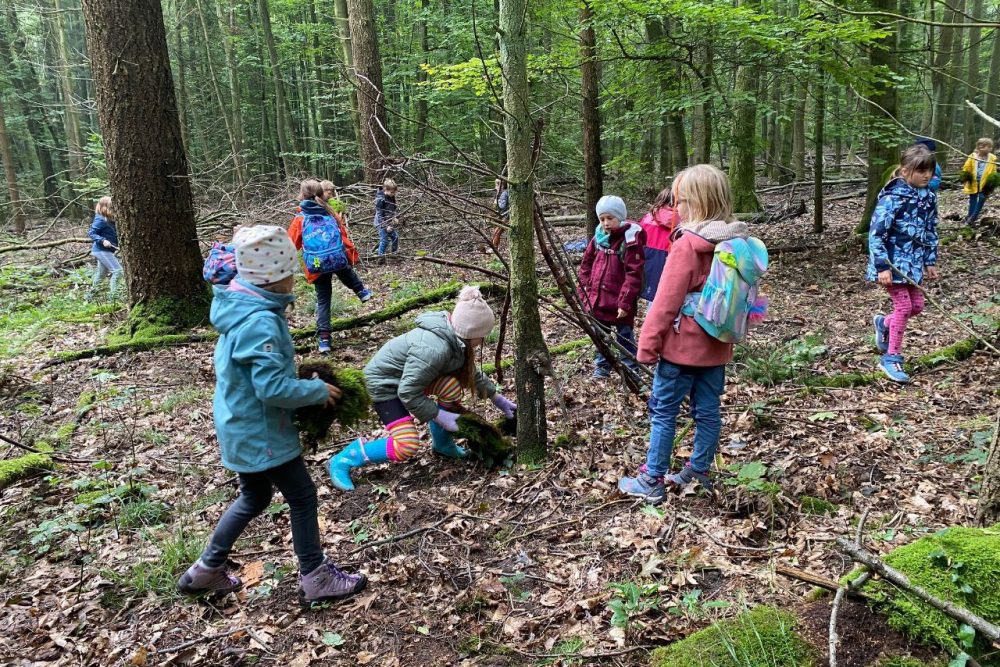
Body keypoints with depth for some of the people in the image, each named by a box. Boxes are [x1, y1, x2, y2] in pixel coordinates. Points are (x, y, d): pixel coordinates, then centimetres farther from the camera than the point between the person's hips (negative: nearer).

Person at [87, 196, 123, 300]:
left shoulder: (110, 219, 6)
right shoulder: (101, 220, -19)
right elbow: (91, 233, -19)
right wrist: (102, 240, -31)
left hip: (105, 251, 10)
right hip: (101, 250, -10)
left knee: (101, 274, 24)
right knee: (117, 270, -15)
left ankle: (91, 294, 39)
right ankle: (113, 296, -12)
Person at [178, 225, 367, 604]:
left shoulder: (243, 309, 4)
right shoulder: (260, 322, -28)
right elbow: (273, 387, -30)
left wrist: (307, 386, 10)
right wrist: (318, 391, -16)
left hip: (243, 429, 10)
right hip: (260, 433, -10)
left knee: (255, 498, 24)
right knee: (303, 496, 6)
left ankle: (207, 570, 36)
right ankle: (316, 579, 21)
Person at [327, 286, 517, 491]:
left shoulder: (455, 337, -8)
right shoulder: (434, 349, -36)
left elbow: (471, 371, 10)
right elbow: (408, 392, -31)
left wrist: (496, 397, 11)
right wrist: (440, 416, -23)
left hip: (407, 375, 8)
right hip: (384, 382, -8)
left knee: (452, 385, -15)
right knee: (407, 446, -17)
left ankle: (442, 443, 9)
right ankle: (344, 459, -1)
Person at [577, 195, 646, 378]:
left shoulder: (630, 240, -15)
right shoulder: (598, 238, 3)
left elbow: (634, 274, -18)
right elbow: (586, 265, 11)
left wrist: (625, 302, -20)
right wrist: (585, 293, 5)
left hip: (619, 303, -6)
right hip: (598, 300, 6)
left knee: (625, 338, 7)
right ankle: (601, 367, 34)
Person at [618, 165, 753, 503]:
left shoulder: (687, 245, -18)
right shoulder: (736, 243, 4)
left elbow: (666, 302, -18)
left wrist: (647, 344, -11)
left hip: (681, 345, -7)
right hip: (716, 346, 7)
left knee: (664, 412, 4)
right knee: (708, 411, 14)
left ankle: (652, 480, 11)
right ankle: (698, 473, 26)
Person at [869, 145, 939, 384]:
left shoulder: (929, 197, 5)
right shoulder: (892, 198, -18)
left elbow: (931, 231, 16)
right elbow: (876, 233, -21)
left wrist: (930, 261, 15)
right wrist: (882, 266, -23)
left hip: (913, 262, 7)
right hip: (893, 262, -7)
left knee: (917, 305, 10)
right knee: (904, 306, -7)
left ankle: (884, 323, 39)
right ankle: (891, 358, 5)